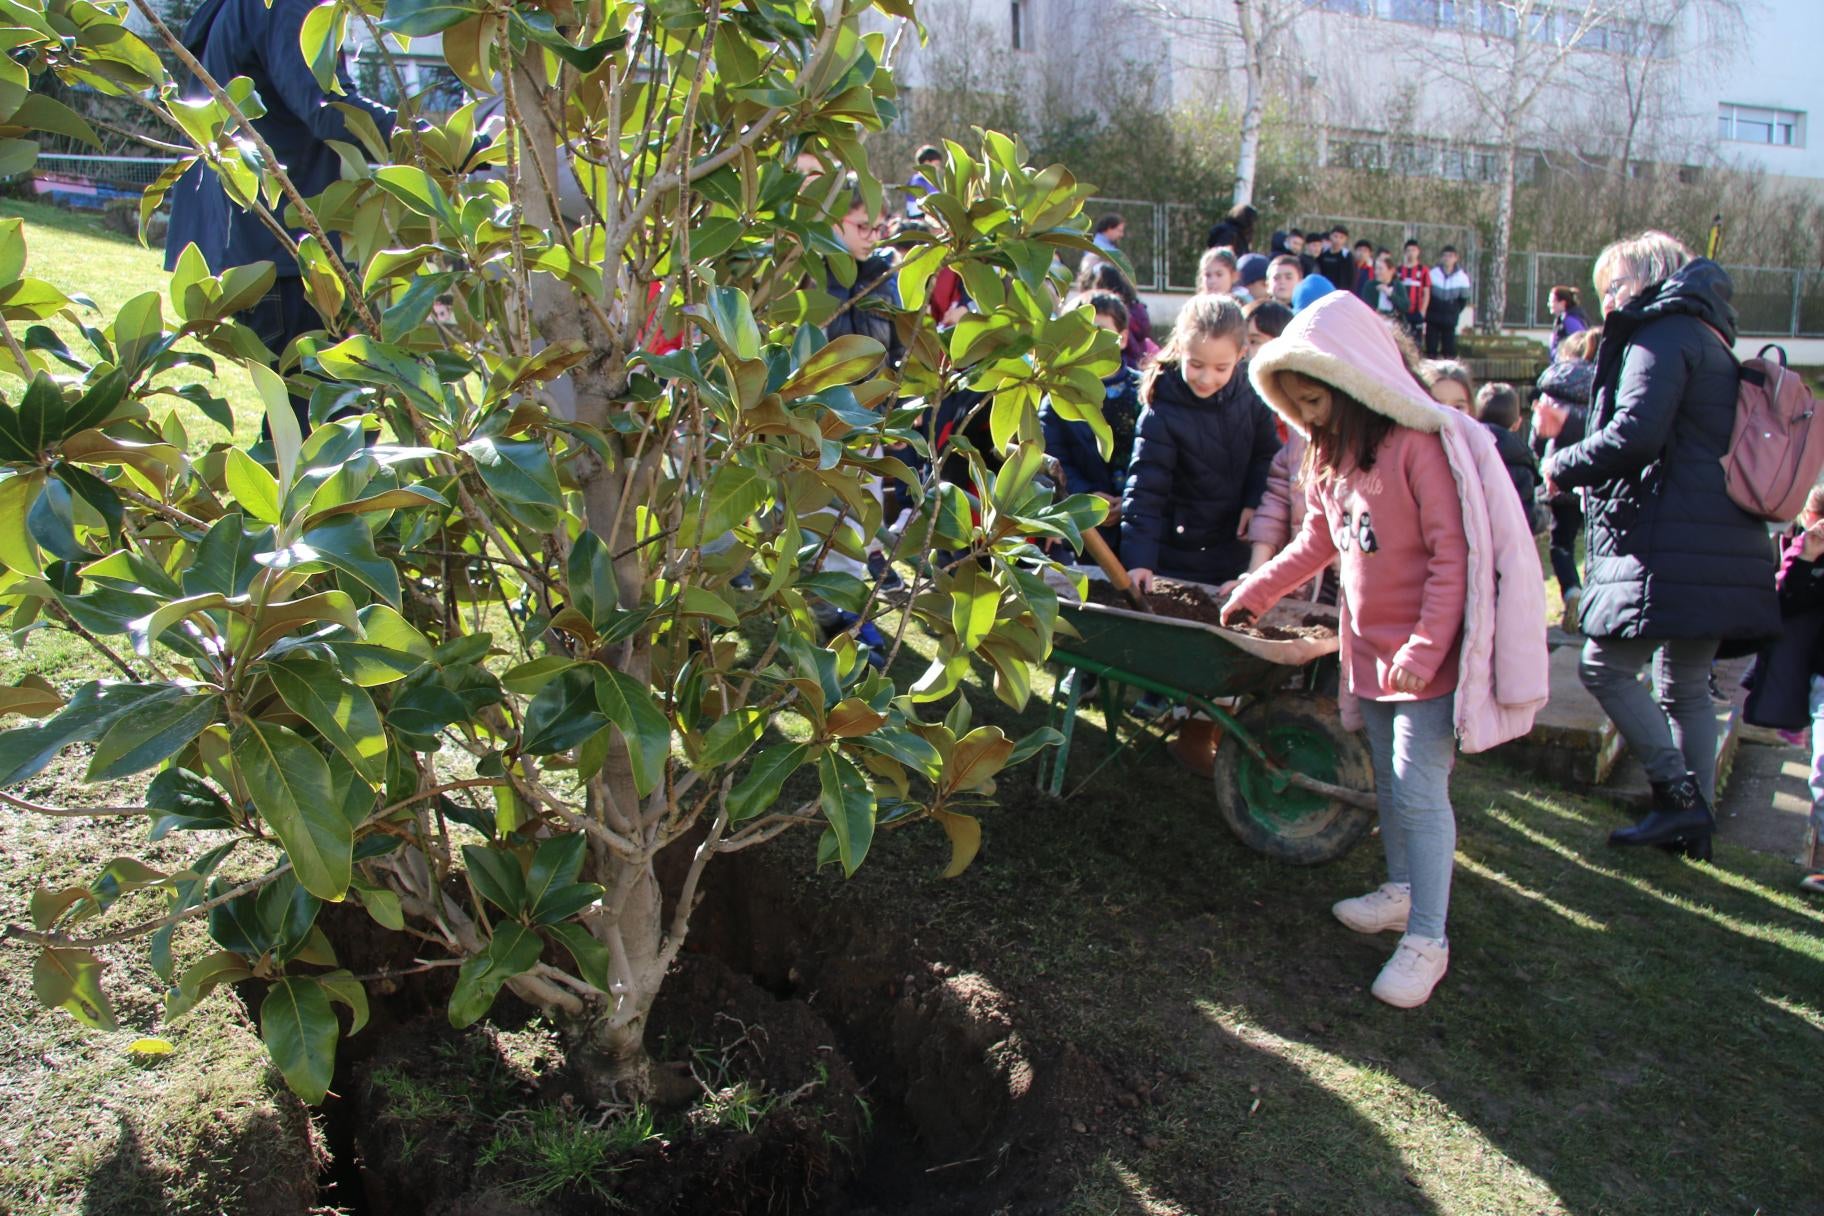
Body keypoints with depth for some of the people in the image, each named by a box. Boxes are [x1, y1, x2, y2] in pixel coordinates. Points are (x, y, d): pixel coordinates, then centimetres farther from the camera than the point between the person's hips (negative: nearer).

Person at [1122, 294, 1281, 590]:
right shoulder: (1161, 413, -18)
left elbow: (1267, 453, 10)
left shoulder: (1248, 396, -5)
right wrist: (1139, 558, -29)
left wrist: (1256, 502, -7)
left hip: (1237, 544, 4)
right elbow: (1145, 488, -21)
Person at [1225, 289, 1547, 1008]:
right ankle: (1402, 890, 35)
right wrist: (1254, 595, 14)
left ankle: (1428, 937, 3)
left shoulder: (1418, 445, -19)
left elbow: (1452, 557, -20)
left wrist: (1424, 650, -22)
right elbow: (1317, 543, 18)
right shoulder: (1328, 453, 8)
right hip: (1369, 645, 8)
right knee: (1388, 779, 18)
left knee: (1418, 791, -7)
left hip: (1426, 651, -8)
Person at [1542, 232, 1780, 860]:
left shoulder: (1664, 335, -8)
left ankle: (1678, 796, -6)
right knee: (1685, 686, 14)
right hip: (1721, 546, 10)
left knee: (1605, 666, -6)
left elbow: (1635, 433, -22)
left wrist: (1564, 466, -7)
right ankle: (1696, 820, 18)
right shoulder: (1708, 339, 24)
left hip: (1672, 545, -10)